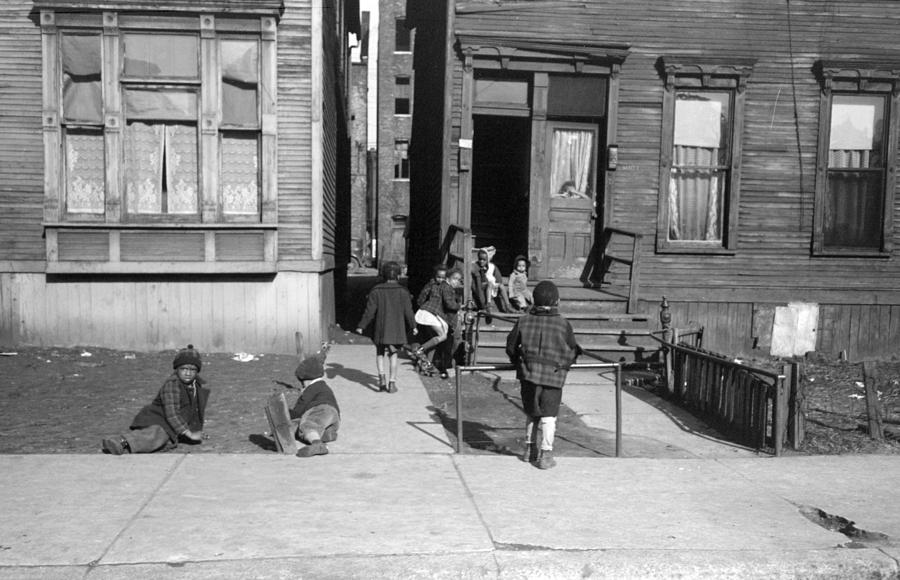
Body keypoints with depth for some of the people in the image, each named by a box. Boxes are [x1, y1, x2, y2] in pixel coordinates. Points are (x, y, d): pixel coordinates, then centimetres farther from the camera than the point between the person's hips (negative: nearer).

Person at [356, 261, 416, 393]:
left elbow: (369, 312, -5)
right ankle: (392, 382, 6)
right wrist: (413, 326, 12)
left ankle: (382, 378, -1)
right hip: (397, 330, 0)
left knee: (380, 353, 16)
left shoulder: (376, 291, -5)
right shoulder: (403, 292, -5)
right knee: (393, 355, 10)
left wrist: (361, 326, 4)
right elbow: (408, 312, -2)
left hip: (380, 329, 0)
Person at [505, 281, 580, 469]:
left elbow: (511, 346, 9)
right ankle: (545, 455, 3)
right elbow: (573, 351, 6)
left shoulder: (523, 321, 1)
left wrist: (519, 363, 25)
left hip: (528, 374, 3)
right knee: (549, 415, 4)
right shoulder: (563, 324, -4)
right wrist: (563, 365, 25)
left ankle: (529, 449, 27)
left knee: (531, 413, 18)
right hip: (553, 376, -3)